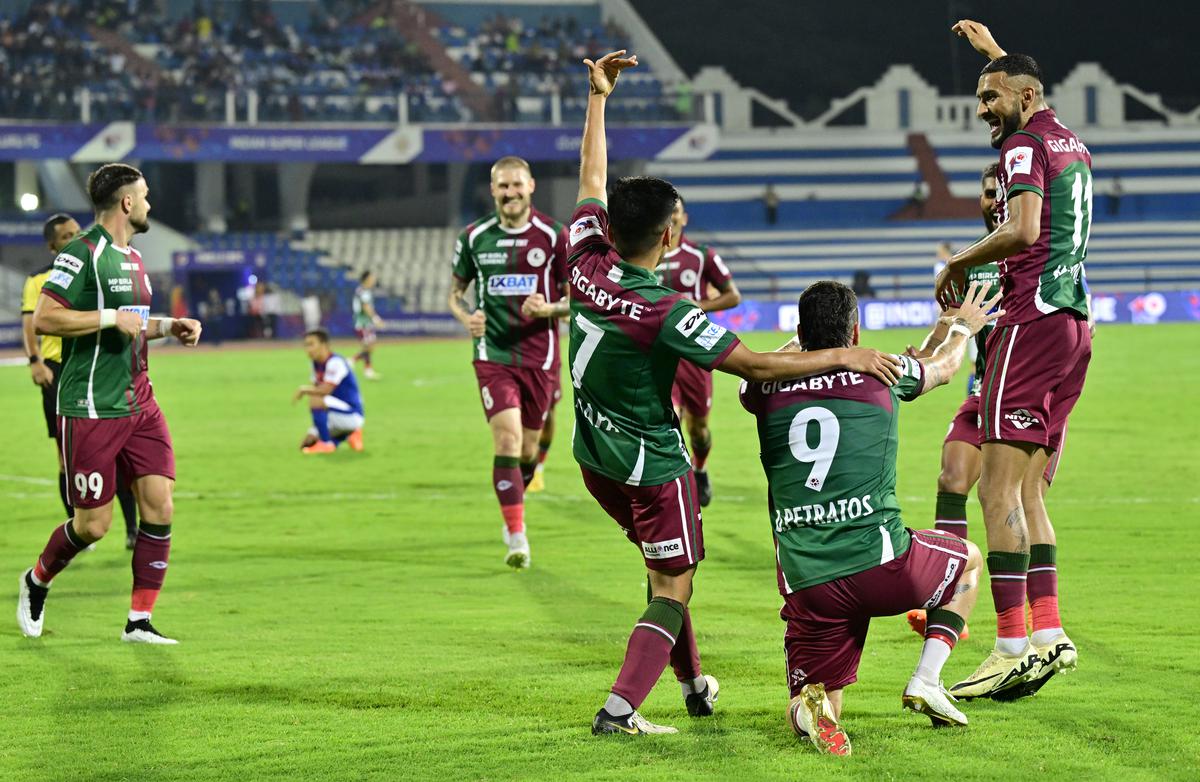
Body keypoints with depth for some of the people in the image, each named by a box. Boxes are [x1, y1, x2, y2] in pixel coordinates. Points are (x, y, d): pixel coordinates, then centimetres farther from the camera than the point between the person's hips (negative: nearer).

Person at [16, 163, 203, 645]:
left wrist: (168, 326, 13)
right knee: (93, 524, -2)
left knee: (159, 506, -4)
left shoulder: (132, 258, 16)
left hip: (138, 402, 8)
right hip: (90, 407, -8)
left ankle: (139, 621, 3)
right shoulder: (84, 253, -13)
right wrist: (112, 318, -21)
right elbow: (44, 318, -20)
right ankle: (36, 582, 27)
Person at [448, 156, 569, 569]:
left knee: (528, 447, 10)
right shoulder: (474, 237, 2)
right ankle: (517, 537, -15)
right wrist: (465, 317, -8)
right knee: (507, 438, -16)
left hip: (540, 356, 1)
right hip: (493, 354, -1)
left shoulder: (553, 236, -3)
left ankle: (514, 507, 39)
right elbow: (455, 291, 14)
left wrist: (549, 308, -19)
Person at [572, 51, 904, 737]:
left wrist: (598, 97, 12)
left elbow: (593, 179, 5)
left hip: (596, 457, 7)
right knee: (671, 593, 1)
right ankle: (620, 708, -15)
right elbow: (755, 365, -27)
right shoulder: (666, 313, -28)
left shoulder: (588, 266, -11)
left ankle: (695, 684, 37)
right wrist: (841, 355, -20)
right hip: (652, 466, -7)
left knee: (665, 568, 25)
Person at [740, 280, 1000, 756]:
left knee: (824, 707, 16)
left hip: (805, 586, 2)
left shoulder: (769, 390, 8)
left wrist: (798, 342, 55)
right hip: (881, 565, -2)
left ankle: (811, 703, -22)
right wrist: (963, 327, 52)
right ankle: (926, 682, 14)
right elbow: (945, 366, 29)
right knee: (968, 559, 29)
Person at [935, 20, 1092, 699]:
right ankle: (1050, 632, 8)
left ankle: (1014, 646, -17)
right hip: (1076, 325, 9)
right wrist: (994, 52, 53)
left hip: (1033, 322, -9)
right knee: (1027, 492, 13)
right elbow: (1034, 105, 43)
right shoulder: (1072, 144, 17)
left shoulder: (1024, 146, -9)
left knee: (1000, 489, -11)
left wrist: (958, 263, -11)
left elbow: (1022, 230, -26)